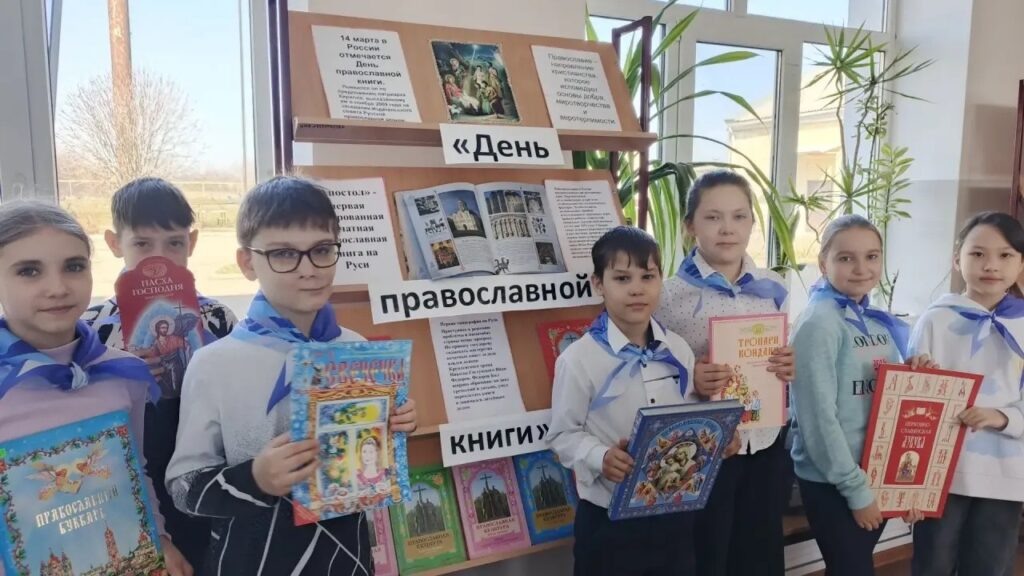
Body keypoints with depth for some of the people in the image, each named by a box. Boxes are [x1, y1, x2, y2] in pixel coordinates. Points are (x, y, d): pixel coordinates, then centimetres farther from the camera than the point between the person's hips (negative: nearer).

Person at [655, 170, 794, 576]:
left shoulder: (773, 289, 4)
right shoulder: (671, 295, -11)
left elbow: (786, 362, 14)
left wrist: (791, 369, -7)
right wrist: (690, 383, -26)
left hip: (766, 443, 5)